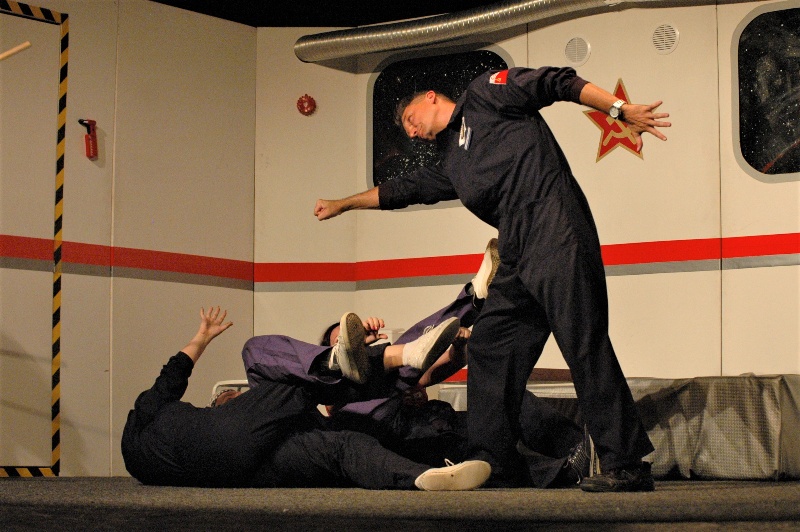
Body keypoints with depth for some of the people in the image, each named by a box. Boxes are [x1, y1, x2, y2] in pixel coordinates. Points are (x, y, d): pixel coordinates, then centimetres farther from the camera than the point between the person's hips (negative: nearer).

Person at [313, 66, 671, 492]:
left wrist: (620, 110, -11)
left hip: (556, 238, -9)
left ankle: (627, 466, -14)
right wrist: (342, 205, 54)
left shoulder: (484, 94, 9)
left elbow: (559, 83, 0)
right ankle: (488, 465, 15)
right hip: (517, 259, 9)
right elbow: (401, 190, 43)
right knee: (489, 348, 8)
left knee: (585, 348, -13)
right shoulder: (451, 164, 29)